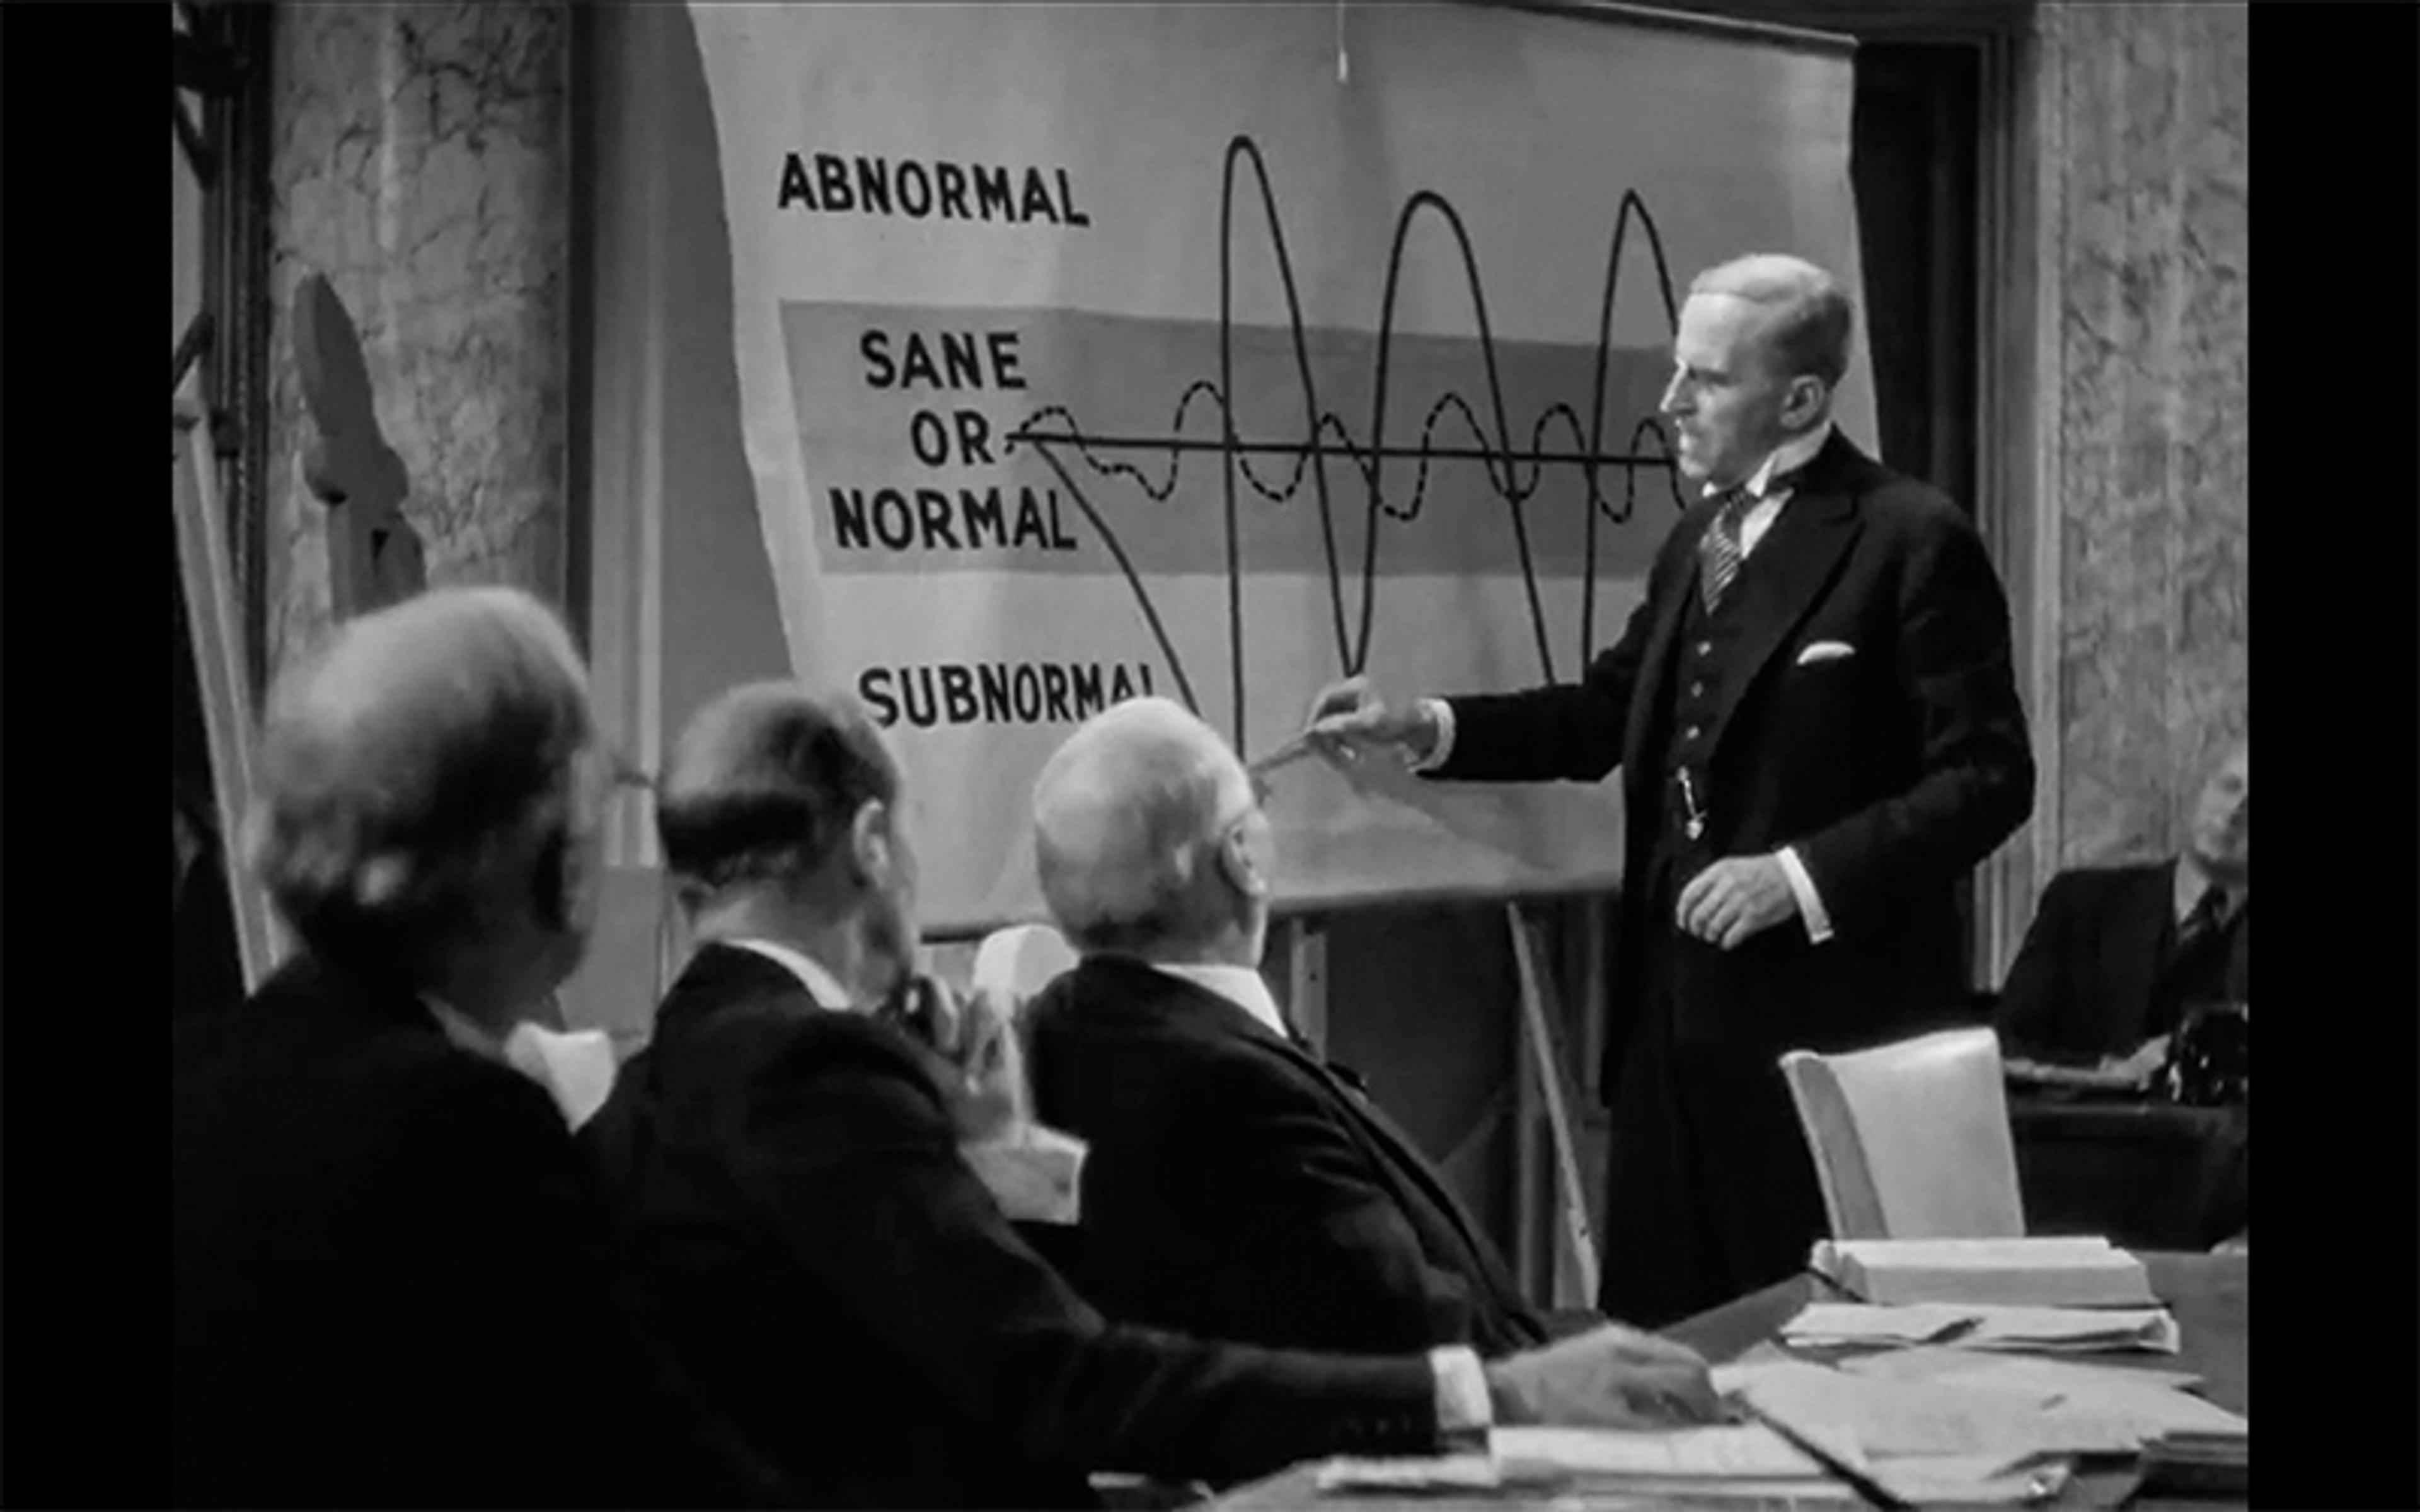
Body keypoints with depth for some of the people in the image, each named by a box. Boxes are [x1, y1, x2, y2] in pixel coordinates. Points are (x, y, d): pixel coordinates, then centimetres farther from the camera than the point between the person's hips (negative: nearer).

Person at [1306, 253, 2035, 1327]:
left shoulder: (1911, 543, -10)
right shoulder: (1699, 538, 15)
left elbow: (1986, 779, -12)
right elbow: (1604, 714, 20)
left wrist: (1803, 874, -19)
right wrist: (1421, 727, 8)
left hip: (1828, 1026, -7)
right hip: (1677, 1008, 7)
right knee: (1654, 1329, 8)